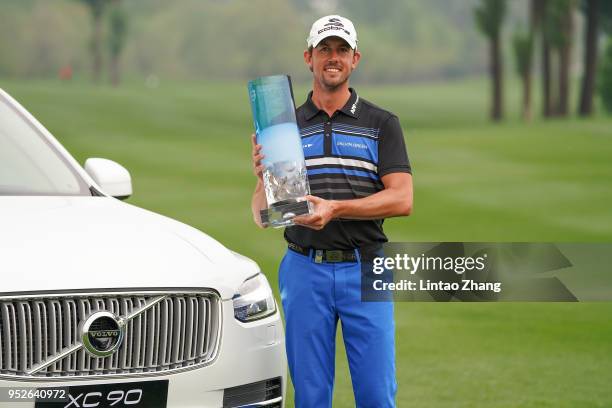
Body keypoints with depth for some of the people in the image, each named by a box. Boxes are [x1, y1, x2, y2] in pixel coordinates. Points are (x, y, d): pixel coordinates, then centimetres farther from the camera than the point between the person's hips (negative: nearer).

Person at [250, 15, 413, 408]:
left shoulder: (382, 124, 5)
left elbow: (402, 199, -7)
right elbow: (262, 216, 7)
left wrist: (336, 208, -19)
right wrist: (263, 179, -16)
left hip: (365, 271, -1)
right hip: (306, 271, 1)